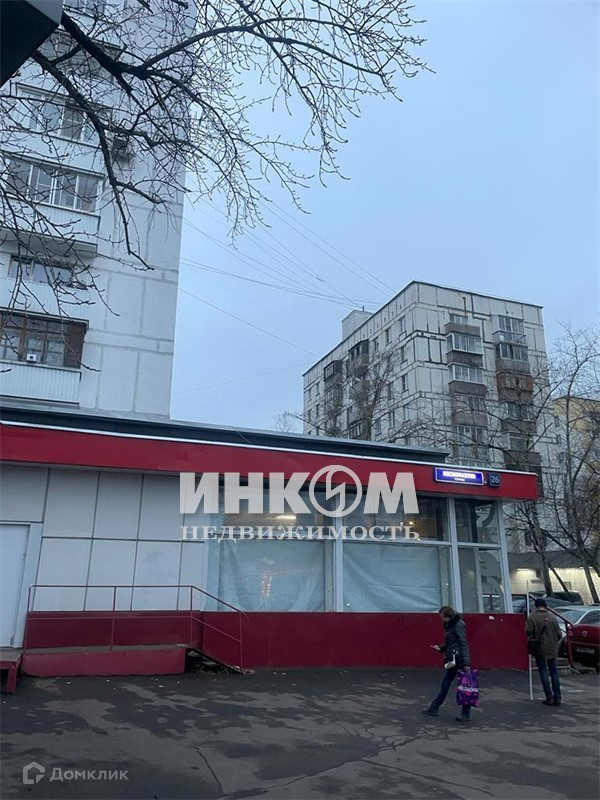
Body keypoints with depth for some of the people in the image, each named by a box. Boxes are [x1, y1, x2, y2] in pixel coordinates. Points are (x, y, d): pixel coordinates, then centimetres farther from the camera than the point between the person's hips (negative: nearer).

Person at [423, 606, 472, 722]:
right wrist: (440, 648, 4)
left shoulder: (458, 625, -14)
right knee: (445, 684, 14)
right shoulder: (449, 625, 13)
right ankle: (434, 708, 21)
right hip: (452, 660, 9)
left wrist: (466, 662, -21)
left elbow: (463, 644, -18)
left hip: (459, 659, -9)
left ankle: (466, 714, 10)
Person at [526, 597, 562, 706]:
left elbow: (528, 632, -17)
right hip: (552, 649, 4)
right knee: (553, 671, 13)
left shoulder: (532, 617, -11)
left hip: (540, 648, -3)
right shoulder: (552, 616, 0)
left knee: (543, 671, 4)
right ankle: (557, 698, 14)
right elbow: (559, 634, 3)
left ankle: (549, 697, 2)